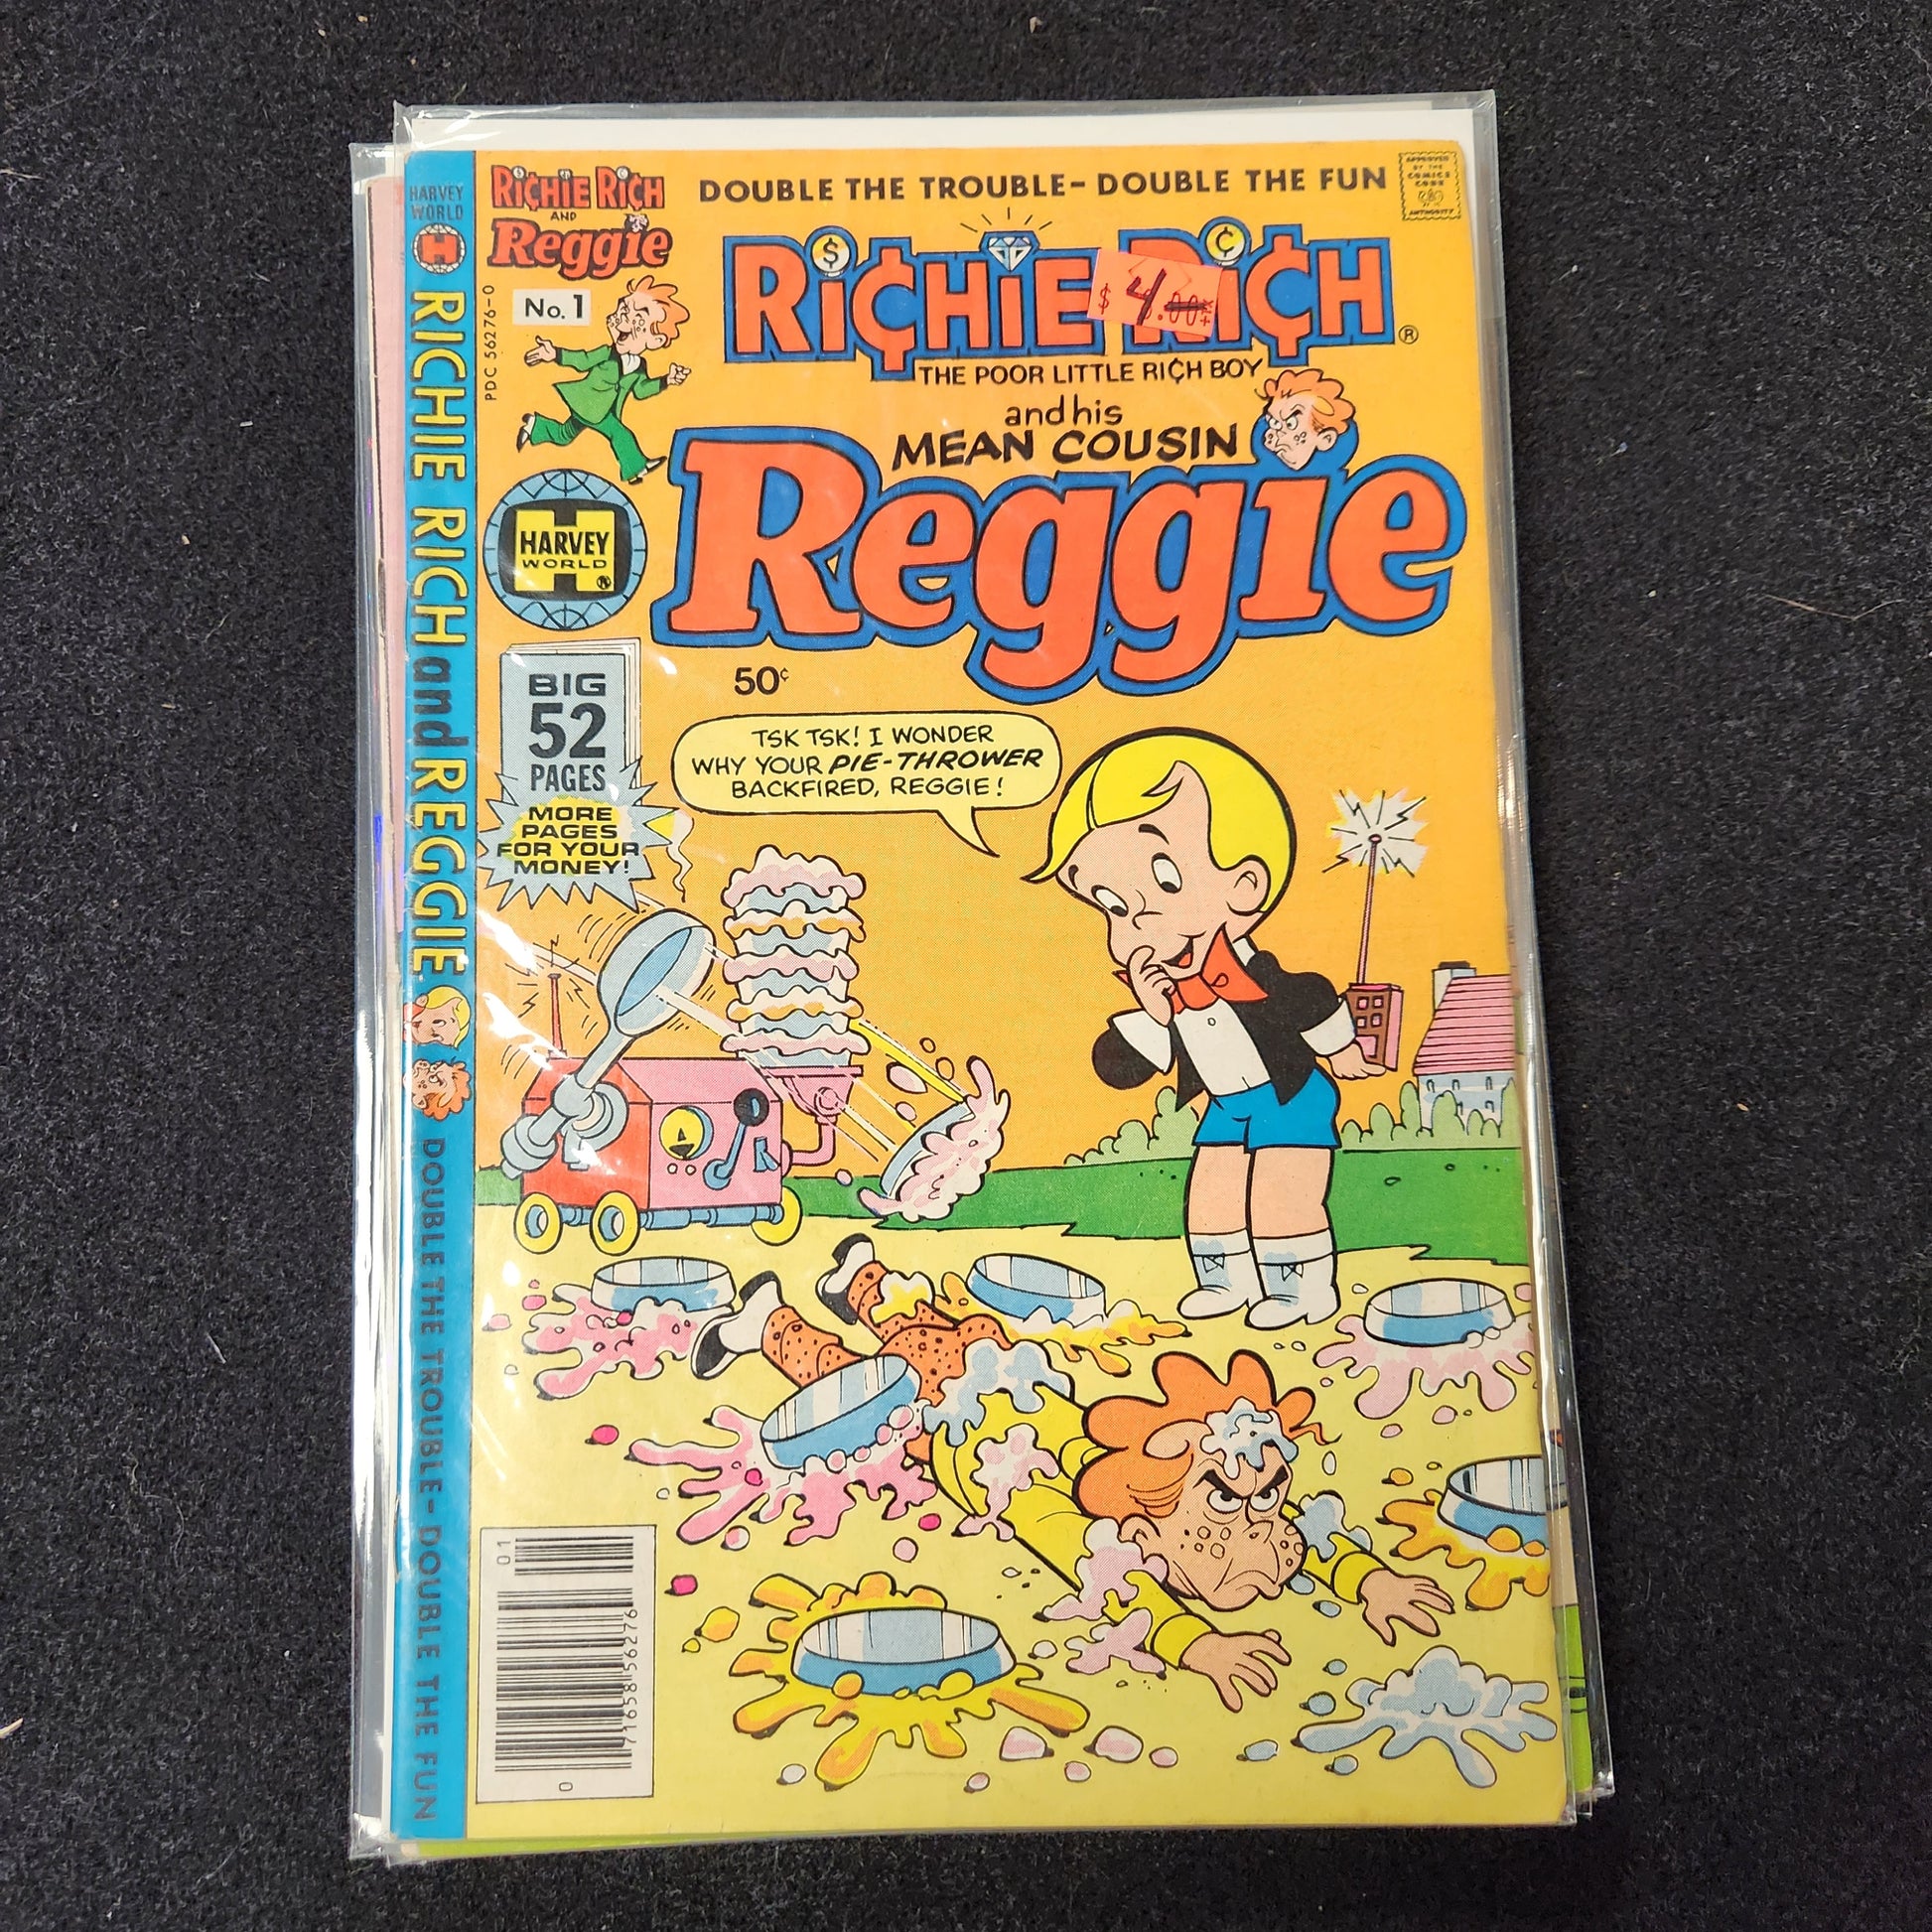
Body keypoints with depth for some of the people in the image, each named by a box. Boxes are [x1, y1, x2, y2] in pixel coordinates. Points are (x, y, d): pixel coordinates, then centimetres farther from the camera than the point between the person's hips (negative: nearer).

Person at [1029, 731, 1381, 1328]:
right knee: (1209, 1195, 13)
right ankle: (1227, 1282, 30)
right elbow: (1117, 1065, -10)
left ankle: (1304, 1288, 10)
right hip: (1226, 1110, 7)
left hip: (1290, 1101, -7)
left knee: (1281, 1198, -6)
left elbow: (1314, 1001, -13)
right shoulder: (1162, 994, -8)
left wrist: (1341, 1049, 3)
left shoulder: (1248, 975, -27)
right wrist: (1151, 1015, -26)